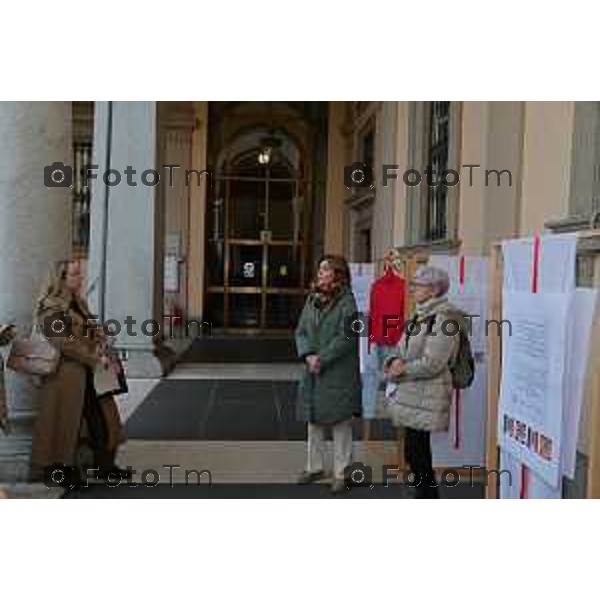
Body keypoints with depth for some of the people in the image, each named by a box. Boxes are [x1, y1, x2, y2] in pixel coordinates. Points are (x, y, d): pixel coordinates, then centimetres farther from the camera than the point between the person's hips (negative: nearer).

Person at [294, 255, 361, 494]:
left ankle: (341, 473, 15)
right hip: (312, 372, 6)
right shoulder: (312, 299, 9)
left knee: (340, 422, 3)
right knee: (313, 420, 16)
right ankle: (314, 467, 31)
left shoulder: (347, 302, -9)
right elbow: (301, 331, 6)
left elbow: (345, 338, -15)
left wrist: (322, 358, -16)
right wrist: (308, 355, -10)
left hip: (338, 373, -6)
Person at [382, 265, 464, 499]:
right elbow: (400, 348, 15)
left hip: (426, 397, -9)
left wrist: (403, 370, -10)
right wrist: (393, 362, -6)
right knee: (415, 455, 15)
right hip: (411, 394, 9)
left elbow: (432, 363, -20)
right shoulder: (420, 316, 14)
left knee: (416, 455, -4)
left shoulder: (444, 319, -15)